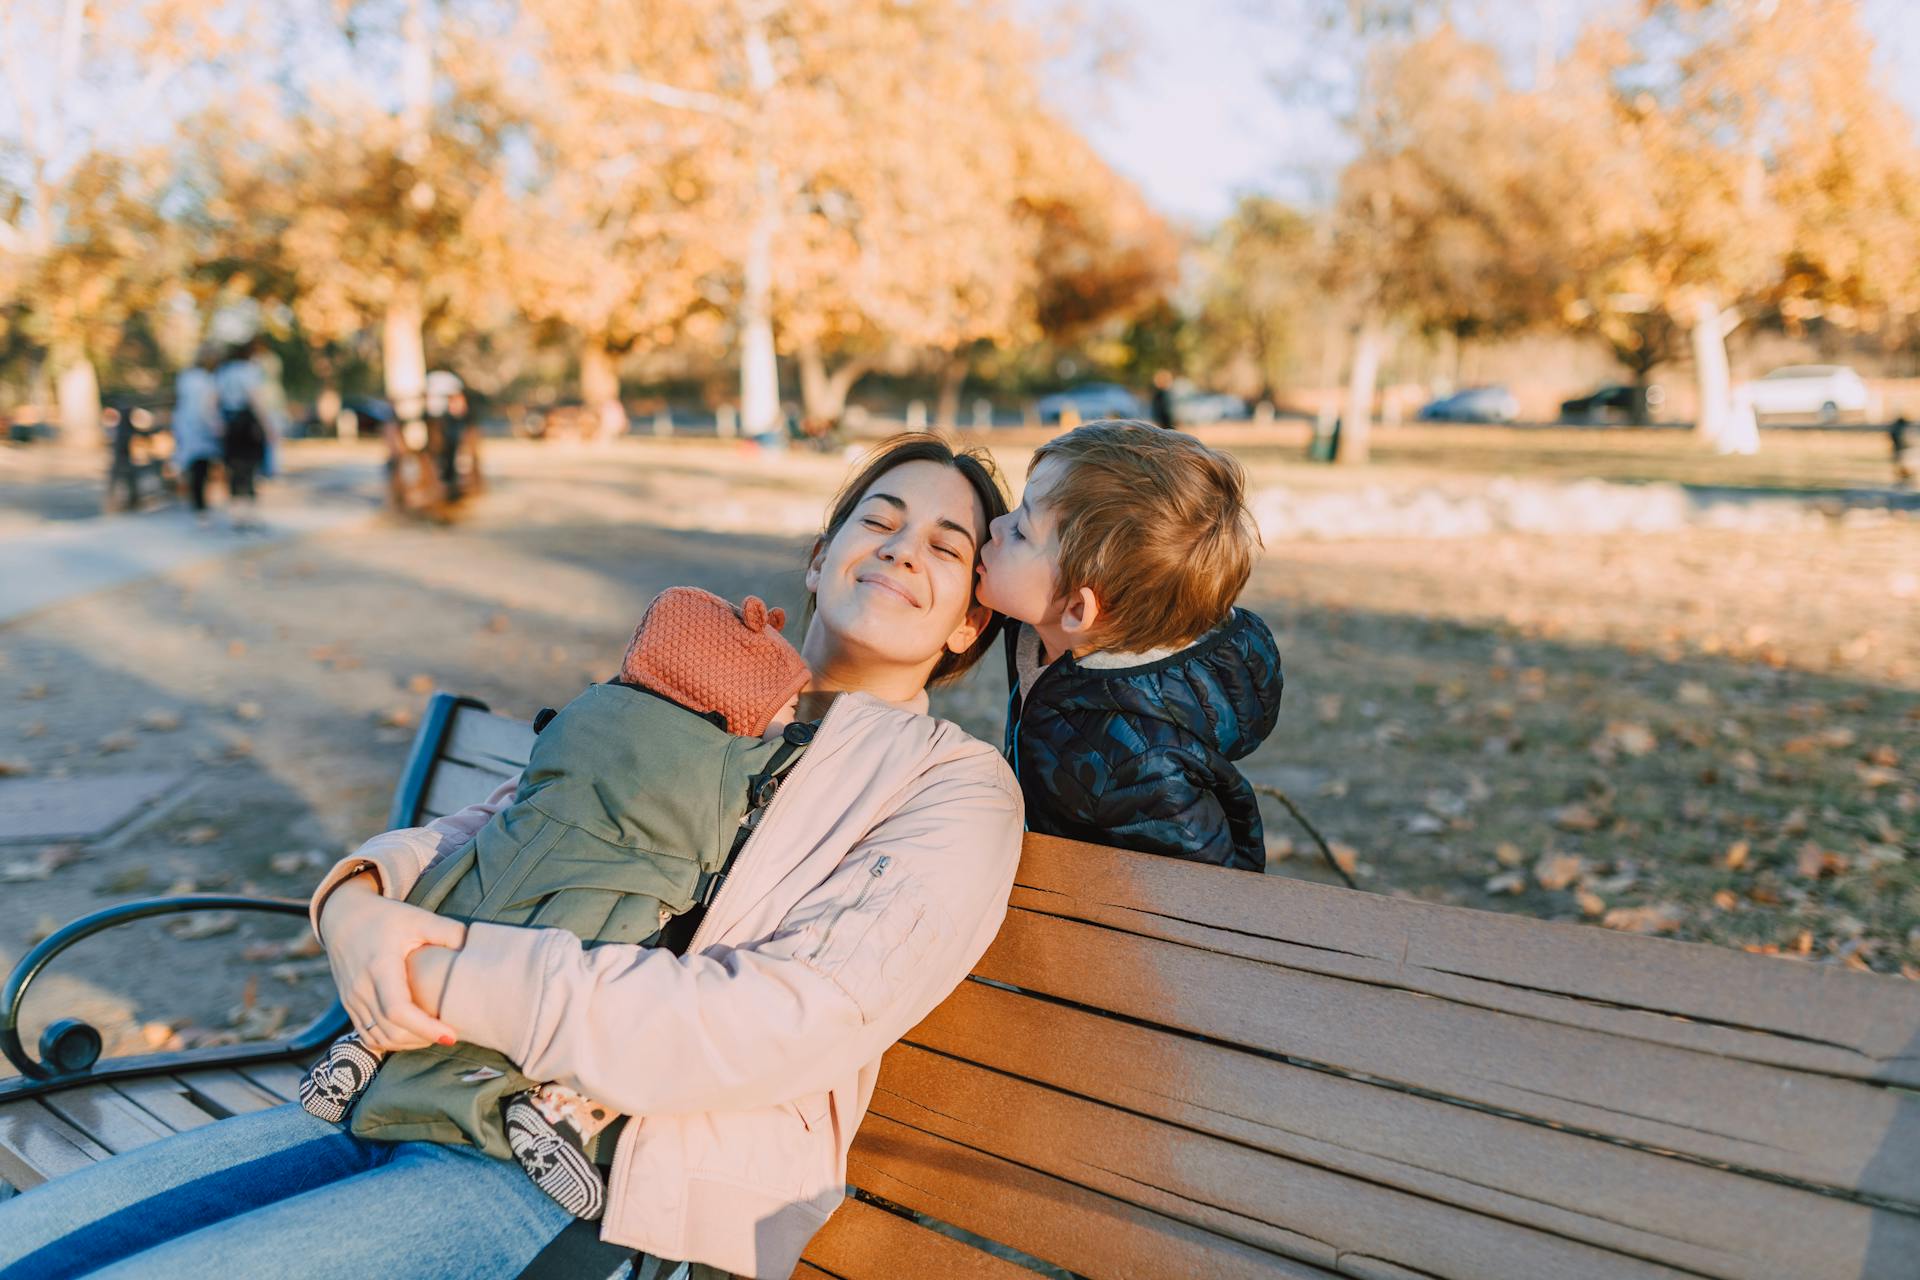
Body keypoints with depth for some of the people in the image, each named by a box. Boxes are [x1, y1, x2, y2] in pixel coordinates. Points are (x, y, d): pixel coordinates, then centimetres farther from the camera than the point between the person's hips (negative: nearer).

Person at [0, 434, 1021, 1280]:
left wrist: (450, 980, -16)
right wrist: (360, 893, -6)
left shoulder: (956, 786, -3)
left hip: (591, 1184, -6)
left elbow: (793, 1024, -17)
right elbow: (478, 833, 20)